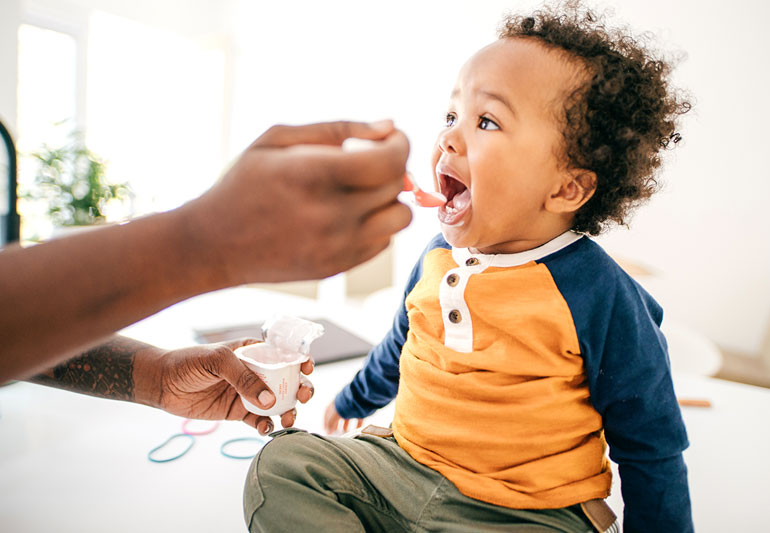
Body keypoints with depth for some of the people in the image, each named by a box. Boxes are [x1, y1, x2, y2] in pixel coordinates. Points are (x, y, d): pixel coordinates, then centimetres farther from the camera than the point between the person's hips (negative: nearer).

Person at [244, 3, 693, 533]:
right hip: (405, 465, 5)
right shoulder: (438, 256, -1)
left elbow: (650, 448, -6)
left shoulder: (601, 298, -19)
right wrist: (356, 398, 34)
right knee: (283, 463, -8)